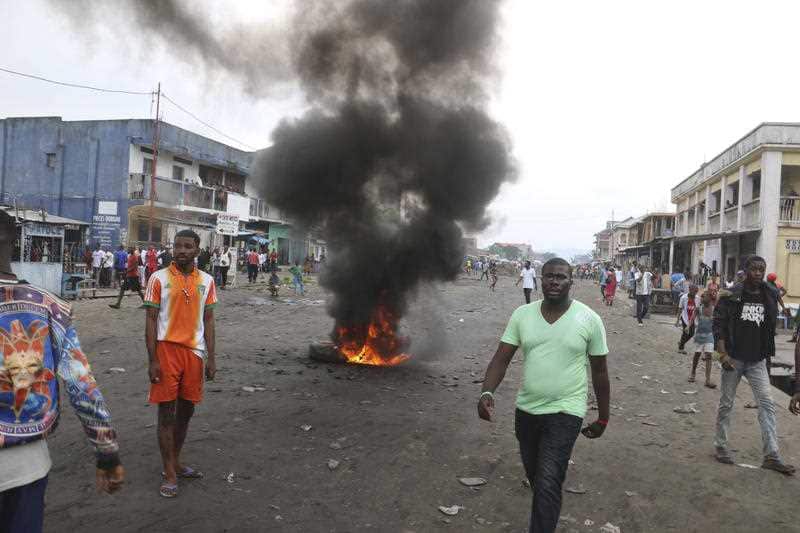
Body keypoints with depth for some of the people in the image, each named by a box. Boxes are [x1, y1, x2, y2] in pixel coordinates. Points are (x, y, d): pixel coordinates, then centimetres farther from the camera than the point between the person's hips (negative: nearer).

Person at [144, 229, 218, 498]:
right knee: (167, 412, 3)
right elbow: (150, 320, -5)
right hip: (166, 350, -3)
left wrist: (211, 358, 4)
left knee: (186, 410, 13)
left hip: (194, 351, 4)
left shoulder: (206, 281, 4)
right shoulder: (159, 279, -5)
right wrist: (152, 360, -10)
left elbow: (208, 320, 8)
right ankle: (170, 473, 13)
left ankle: (175, 462, 30)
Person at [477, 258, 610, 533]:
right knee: (534, 477, 21)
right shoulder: (522, 314, -3)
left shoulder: (589, 319, -9)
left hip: (565, 413, -4)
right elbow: (502, 358, -6)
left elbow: (599, 372, 0)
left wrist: (603, 418, 5)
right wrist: (486, 392, -23)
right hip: (526, 411, 4)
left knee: (547, 484, -12)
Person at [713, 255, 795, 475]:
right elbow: (718, 325, -9)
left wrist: (767, 353, 11)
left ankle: (771, 456, -1)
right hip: (734, 358, -3)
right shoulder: (731, 296, -8)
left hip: (757, 361, 3)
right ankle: (721, 445, 22)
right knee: (726, 404, 7)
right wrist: (723, 354, -16)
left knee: (767, 404, -4)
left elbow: (771, 327, 13)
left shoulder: (769, 296, 4)